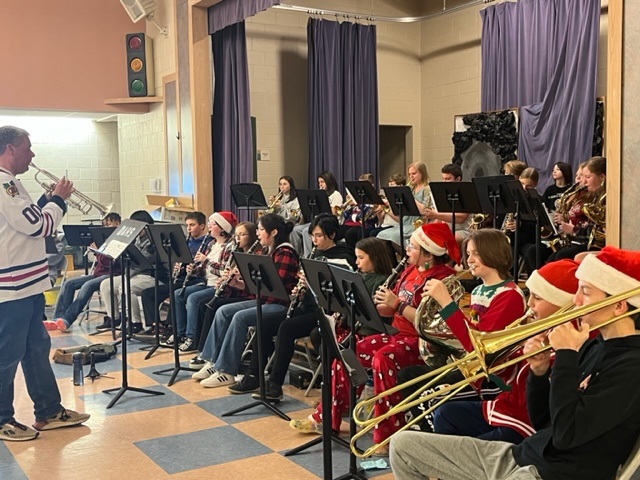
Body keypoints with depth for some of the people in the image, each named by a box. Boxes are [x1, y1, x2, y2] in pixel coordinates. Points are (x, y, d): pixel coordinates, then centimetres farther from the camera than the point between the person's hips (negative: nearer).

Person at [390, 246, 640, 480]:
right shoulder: (591, 347, 10)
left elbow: (566, 435, -24)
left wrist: (565, 355, -18)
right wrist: (539, 372, -4)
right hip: (524, 455, 8)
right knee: (403, 444, 5)